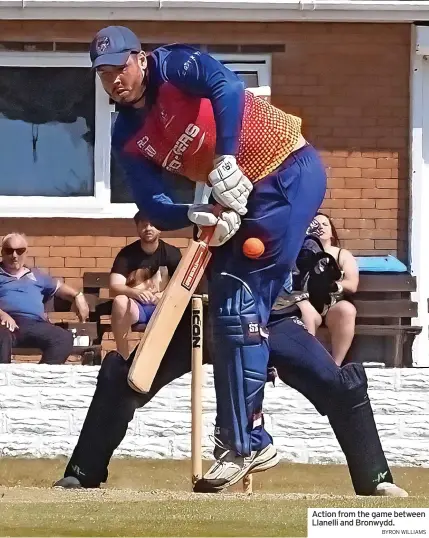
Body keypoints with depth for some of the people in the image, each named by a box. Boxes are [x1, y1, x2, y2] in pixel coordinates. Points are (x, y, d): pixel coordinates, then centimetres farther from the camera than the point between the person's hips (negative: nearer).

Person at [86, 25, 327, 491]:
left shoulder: (174, 66, -12)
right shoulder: (128, 140, 6)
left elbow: (226, 88, -31)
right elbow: (156, 210, -3)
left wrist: (225, 164, -38)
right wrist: (199, 215, -23)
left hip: (291, 171, -9)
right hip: (241, 195, 9)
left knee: (238, 303, -16)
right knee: (224, 306, 7)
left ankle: (241, 443, -14)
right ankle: (247, 438, 16)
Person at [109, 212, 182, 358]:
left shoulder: (172, 252, 1)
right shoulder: (127, 253, -1)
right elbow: (114, 286, -13)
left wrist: (166, 295, -27)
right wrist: (136, 293, -33)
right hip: (135, 306, 0)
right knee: (120, 301, -35)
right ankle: (123, 359, -26)